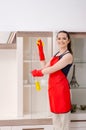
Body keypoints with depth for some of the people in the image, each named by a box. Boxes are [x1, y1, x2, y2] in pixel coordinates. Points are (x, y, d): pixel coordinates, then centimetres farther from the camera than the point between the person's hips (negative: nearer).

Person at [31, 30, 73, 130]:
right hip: (53, 87, 8)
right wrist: (41, 51, 6)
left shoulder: (68, 55, -12)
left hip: (61, 87, -8)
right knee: (55, 114, 17)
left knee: (63, 114, 1)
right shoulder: (57, 54, 15)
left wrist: (37, 72, -3)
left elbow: (52, 69, -16)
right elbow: (45, 67, 9)